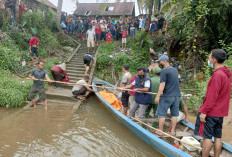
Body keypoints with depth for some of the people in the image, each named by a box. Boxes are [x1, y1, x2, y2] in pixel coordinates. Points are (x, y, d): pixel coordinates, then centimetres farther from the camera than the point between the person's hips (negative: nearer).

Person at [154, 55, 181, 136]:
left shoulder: (164, 71, -10)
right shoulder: (175, 70, 13)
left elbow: (162, 84, -18)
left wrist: (158, 96, -18)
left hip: (167, 96, -7)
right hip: (176, 96, 7)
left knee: (161, 114, 3)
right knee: (174, 114, 10)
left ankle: (160, 131, 9)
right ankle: (173, 131, 17)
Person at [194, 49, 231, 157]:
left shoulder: (217, 75, -20)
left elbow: (212, 97, -22)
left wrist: (204, 111, -17)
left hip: (211, 112, -9)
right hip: (220, 112, 9)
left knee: (207, 136, 0)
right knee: (218, 136, 14)